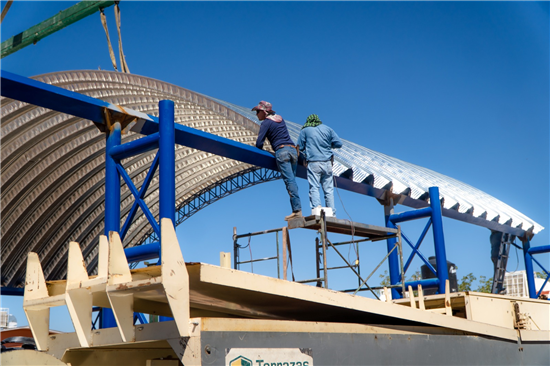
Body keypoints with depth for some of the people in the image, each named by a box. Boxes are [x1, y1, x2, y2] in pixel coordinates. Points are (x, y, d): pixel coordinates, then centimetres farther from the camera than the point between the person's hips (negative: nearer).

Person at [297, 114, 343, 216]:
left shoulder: (305, 131, 7)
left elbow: (300, 147, 10)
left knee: (314, 187, -6)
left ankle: (316, 207, -27)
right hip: (327, 163, 3)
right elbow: (339, 143, 10)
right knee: (329, 190, 5)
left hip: (313, 163, -3)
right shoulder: (327, 129, 13)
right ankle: (332, 213, 3)